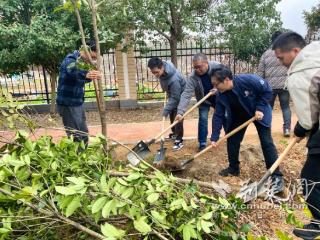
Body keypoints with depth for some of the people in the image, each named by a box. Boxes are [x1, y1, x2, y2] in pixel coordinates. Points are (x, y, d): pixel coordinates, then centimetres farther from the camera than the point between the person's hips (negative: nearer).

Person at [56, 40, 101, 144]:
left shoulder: (81, 62, 11)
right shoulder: (70, 60, -16)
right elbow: (73, 71, -40)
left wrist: (93, 76, 6)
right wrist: (86, 74, -59)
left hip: (78, 103, 9)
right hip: (68, 105, -9)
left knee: (84, 135, 15)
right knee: (76, 138, -8)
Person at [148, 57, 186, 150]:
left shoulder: (174, 79, -43)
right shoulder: (161, 69, -20)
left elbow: (175, 98, -35)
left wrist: (166, 110, -32)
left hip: (180, 96, -8)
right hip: (172, 94, 8)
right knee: (172, 115, 18)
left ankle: (179, 140, 1)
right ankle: (175, 133, 36)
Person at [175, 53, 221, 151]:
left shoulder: (217, 67, -28)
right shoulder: (193, 77, -31)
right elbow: (186, 94, -37)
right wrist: (180, 112, -47)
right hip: (204, 100, -1)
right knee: (203, 119, -8)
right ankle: (202, 143, 6)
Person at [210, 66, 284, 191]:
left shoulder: (248, 80, -35)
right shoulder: (220, 95, -19)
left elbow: (267, 90, -21)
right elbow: (218, 116, -15)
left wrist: (260, 108, -28)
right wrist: (214, 137, -19)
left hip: (259, 112, -4)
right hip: (239, 115, 5)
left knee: (266, 142, -9)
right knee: (232, 139, 3)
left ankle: (276, 176, -1)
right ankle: (233, 168, 21)